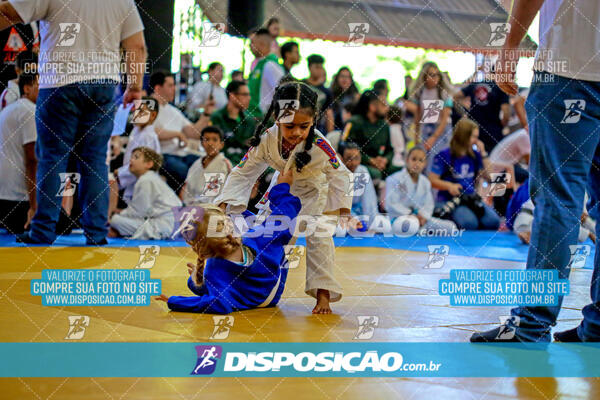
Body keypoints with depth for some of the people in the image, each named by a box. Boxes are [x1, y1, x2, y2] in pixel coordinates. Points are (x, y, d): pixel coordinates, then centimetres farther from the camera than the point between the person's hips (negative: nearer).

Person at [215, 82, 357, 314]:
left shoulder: (319, 145, -36)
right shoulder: (266, 141, -29)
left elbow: (339, 175, -19)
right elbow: (242, 173, -17)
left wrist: (344, 211, -23)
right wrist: (223, 206, -26)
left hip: (314, 191, -4)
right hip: (282, 189, 4)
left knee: (318, 236, -16)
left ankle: (323, 294, -9)